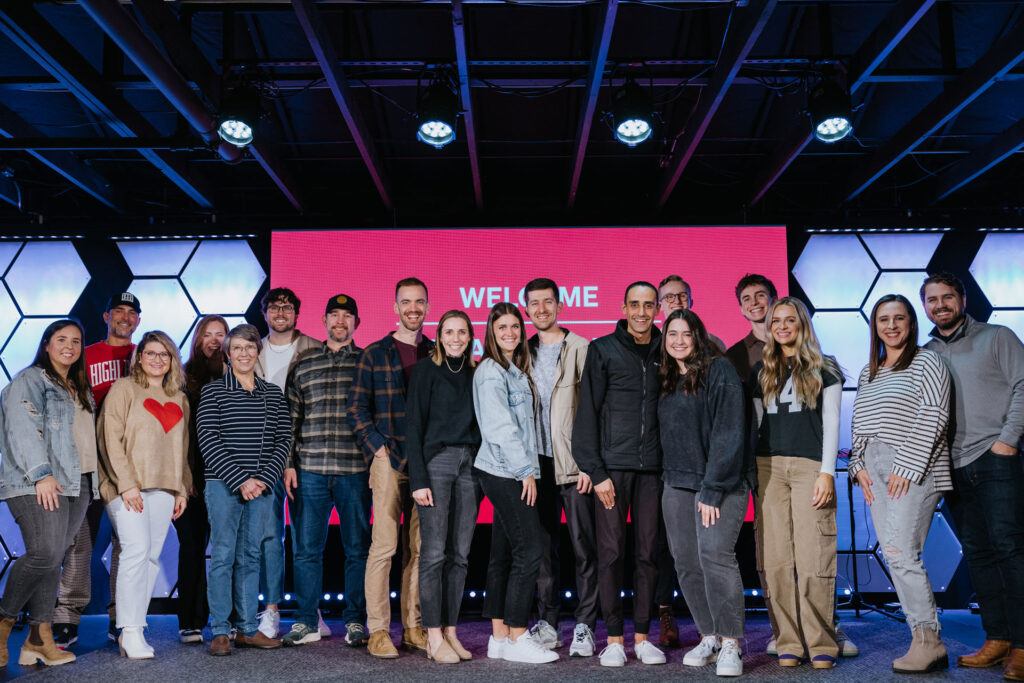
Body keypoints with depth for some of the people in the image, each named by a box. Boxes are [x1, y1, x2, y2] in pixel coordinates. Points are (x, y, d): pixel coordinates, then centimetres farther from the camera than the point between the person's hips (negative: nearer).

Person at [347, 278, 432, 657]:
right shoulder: (374, 354, 3)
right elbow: (356, 409, 2)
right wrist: (377, 447, -7)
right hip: (389, 461, -3)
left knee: (419, 548, 8)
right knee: (384, 546, -4)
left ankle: (414, 627, 16)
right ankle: (378, 631, 4)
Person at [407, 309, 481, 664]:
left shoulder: (474, 373, 14)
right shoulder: (426, 369, 0)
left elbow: (479, 422, 15)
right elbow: (414, 426, -4)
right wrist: (418, 479, -12)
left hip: (469, 462, 5)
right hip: (436, 461, -5)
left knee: (460, 554, 5)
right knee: (434, 552, -5)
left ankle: (451, 632, 13)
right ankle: (434, 638, 2)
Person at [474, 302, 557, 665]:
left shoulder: (515, 370, 19)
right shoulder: (491, 371, -9)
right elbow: (499, 427, -16)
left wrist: (527, 468, 12)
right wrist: (526, 471, -15)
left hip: (513, 472, 9)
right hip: (504, 472, -9)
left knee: (504, 554, 10)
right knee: (529, 550, -10)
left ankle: (500, 636, 15)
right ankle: (517, 638, -3)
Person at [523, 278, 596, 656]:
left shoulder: (581, 348, -1)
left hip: (573, 463, -4)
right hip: (537, 462, 4)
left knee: (585, 546, -1)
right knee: (543, 546, 9)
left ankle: (585, 626, 8)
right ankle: (547, 624, 19)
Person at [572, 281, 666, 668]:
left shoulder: (664, 353, 11)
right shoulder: (603, 350, 1)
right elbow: (588, 412, -3)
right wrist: (595, 471, -9)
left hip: (651, 468, 3)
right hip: (612, 465, -3)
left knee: (647, 553, 6)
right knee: (611, 552, 1)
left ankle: (642, 636, 16)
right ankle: (614, 639, 11)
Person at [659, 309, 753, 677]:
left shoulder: (720, 372, -7)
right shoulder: (666, 379, 14)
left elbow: (728, 434, -13)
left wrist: (713, 490, -17)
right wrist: (667, 477, 7)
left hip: (721, 482, -6)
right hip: (677, 482, 7)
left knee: (715, 554, -16)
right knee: (686, 562, 5)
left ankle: (730, 644, -5)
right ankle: (709, 637, 17)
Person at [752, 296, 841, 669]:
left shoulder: (824, 369, 8)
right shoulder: (761, 372, 17)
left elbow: (831, 423, 3)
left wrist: (827, 472, -7)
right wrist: (753, 475, 11)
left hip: (810, 466, -3)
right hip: (769, 467, 3)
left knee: (813, 557, -7)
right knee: (777, 558, -1)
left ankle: (821, 644, 2)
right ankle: (789, 642, 5)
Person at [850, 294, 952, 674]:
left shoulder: (926, 362, -1)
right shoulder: (868, 373, 20)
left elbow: (933, 416, -10)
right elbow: (859, 425, 20)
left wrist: (907, 466, -15)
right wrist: (859, 465, 6)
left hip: (913, 470, -7)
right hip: (876, 471, 7)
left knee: (901, 554, -13)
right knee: (894, 558, 4)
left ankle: (928, 640, -2)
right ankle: (926, 644, 10)